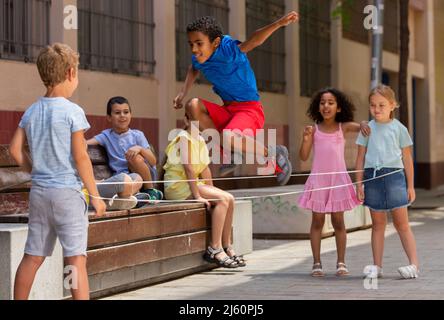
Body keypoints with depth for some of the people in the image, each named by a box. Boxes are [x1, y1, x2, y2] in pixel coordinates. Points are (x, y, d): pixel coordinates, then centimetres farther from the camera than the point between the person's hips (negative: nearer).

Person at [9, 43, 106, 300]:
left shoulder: (31, 112, 8)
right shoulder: (72, 112, -10)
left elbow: (15, 149, 8)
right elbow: (80, 158, -12)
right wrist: (96, 196, -6)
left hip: (39, 192, 6)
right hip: (67, 192, -6)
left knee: (32, 257, 13)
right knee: (76, 259, -6)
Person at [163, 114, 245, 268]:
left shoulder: (200, 140, 13)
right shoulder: (184, 138, -15)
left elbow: (205, 169, 10)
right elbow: (189, 168, -22)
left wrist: (212, 191, 1)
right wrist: (197, 196, -25)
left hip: (193, 184, 9)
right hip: (178, 186, -9)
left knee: (229, 199, -5)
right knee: (222, 199, -21)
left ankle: (227, 247, 0)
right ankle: (215, 249, -20)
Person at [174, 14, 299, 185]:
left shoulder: (228, 50, -20)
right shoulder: (199, 59, 1)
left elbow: (253, 41, -37)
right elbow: (193, 70, 27)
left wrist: (279, 23, -53)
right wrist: (183, 93, 13)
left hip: (250, 109, -8)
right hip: (228, 110, 8)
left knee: (228, 138, -34)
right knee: (193, 106, -13)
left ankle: (271, 153, -9)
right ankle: (227, 154, -10)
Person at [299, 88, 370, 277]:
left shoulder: (343, 127, 2)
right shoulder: (314, 129, 0)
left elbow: (359, 127, -14)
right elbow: (304, 157, -3)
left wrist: (363, 125, -38)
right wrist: (306, 139, -20)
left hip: (338, 179, 0)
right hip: (318, 179, 0)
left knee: (338, 221, 6)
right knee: (317, 221, 4)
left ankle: (341, 262, 11)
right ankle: (317, 263, 7)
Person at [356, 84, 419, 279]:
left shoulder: (399, 128, 4)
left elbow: (407, 159, 6)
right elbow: (361, 158, 11)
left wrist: (410, 186, 4)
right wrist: (359, 184, 6)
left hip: (394, 176, -2)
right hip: (373, 177, 2)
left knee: (402, 223, -2)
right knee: (377, 224, 8)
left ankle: (414, 265, -1)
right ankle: (377, 266, 12)